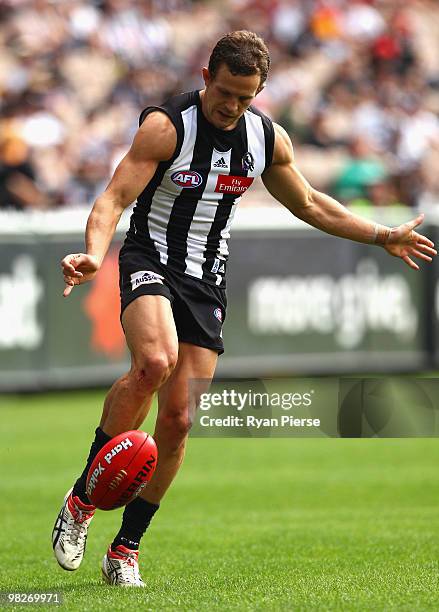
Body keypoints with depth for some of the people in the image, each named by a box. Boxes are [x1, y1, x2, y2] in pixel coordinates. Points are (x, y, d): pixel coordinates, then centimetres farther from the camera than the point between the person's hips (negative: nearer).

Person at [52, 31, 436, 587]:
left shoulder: (267, 139, 3)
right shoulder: (167, 125, -14)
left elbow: (310, 205, 20)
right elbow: (114, 198, -20)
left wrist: (383, 237, 20)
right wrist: (94, 253, -39)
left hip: (206, 283, 5)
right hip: (150, 262, -5)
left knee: (178, 419, -3)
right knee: (156, 360, -35)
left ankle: (125, 548, 11)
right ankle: (81, 500, -22)